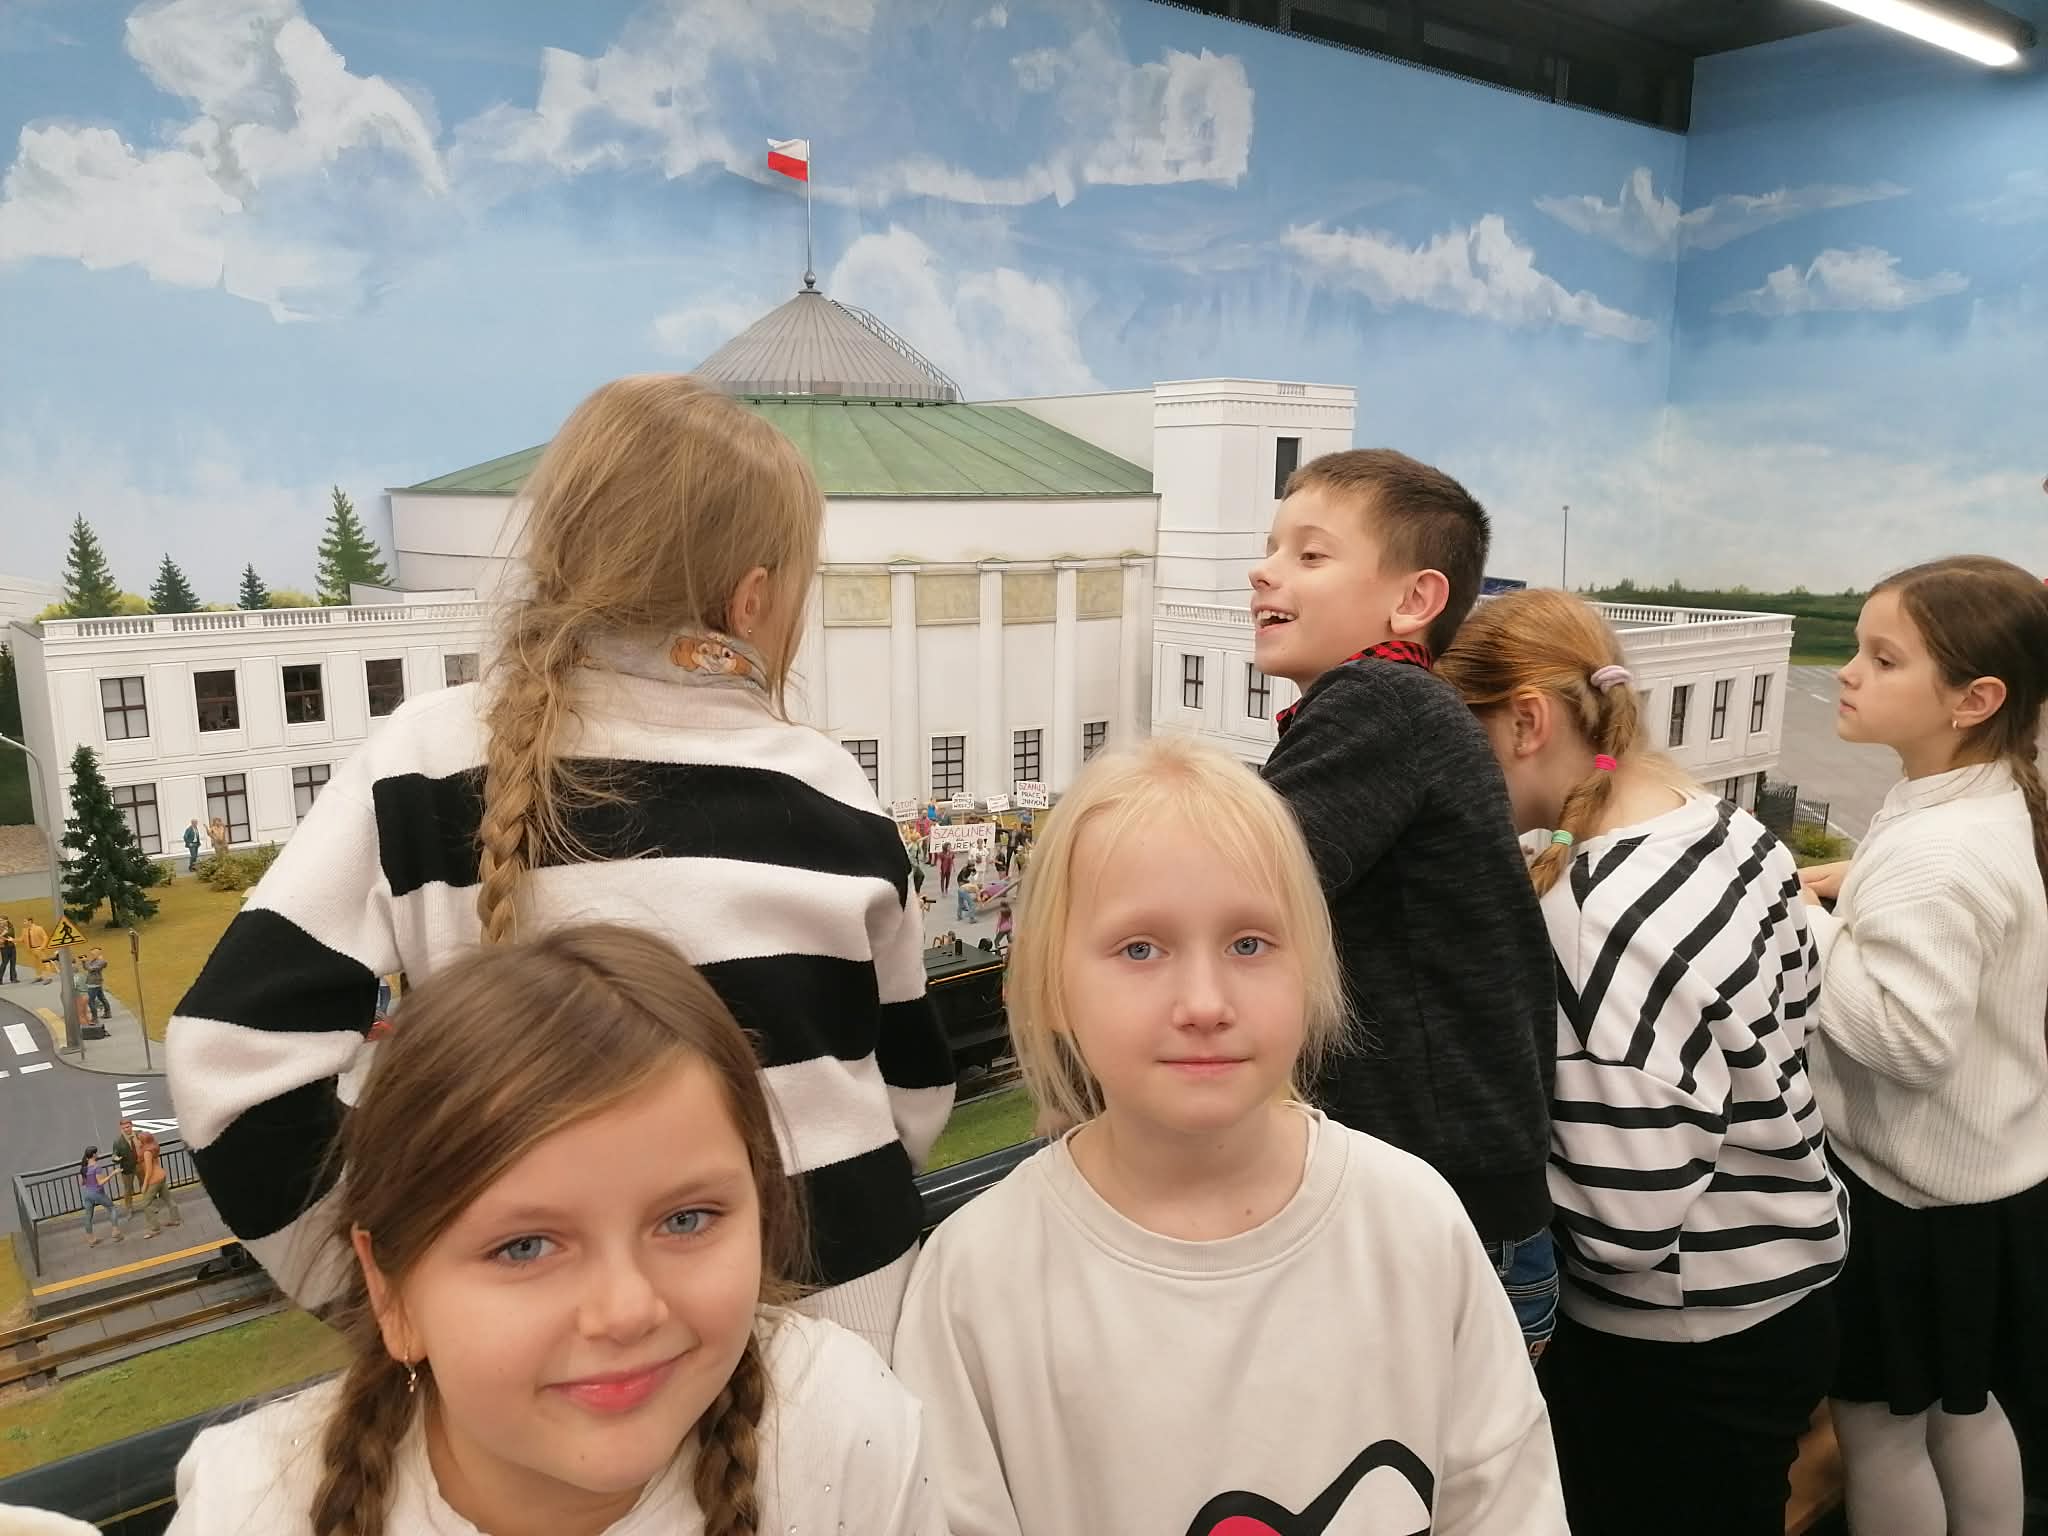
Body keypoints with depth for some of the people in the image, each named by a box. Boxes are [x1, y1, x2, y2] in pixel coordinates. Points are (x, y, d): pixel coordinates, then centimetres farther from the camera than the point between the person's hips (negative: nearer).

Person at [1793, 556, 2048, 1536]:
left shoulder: (1931, 852, -28)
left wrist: (1806, 929, -24)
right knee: (1964, 1412, 25)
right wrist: (1854, 901, 3)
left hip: (1910, 1197, -9)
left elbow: (1909, 1034, -32)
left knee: (1877, 1429, 11)